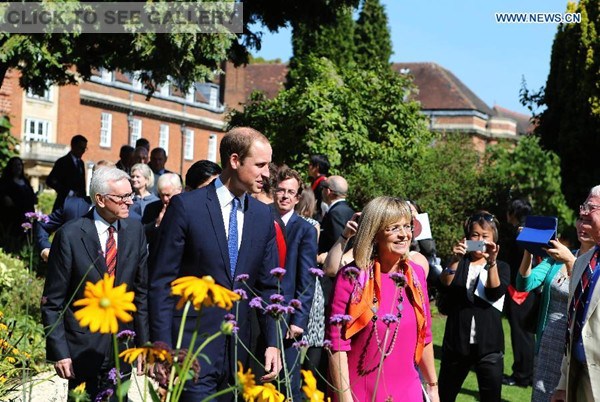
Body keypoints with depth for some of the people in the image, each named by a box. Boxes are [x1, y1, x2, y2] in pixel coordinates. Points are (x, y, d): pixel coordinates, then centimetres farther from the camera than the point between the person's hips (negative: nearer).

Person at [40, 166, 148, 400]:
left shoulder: (135, 230, 2)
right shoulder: (70, 235, -11)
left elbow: (141, 291, 7)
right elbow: (52, 301, -7)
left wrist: (143, 345, 5)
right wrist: (59, 353, -11)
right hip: (83, 348, -3)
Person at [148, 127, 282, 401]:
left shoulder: (263, 215, 8)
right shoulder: (186, 206, -7)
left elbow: (267, 286, 11)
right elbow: (161, 282, -7)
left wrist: (273, 343, 2)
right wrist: (162, 347, -11)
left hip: (238, 353, 5)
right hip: (193, 349, -5)